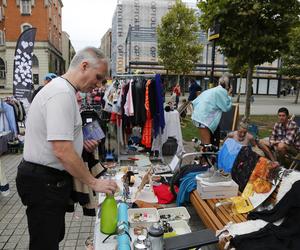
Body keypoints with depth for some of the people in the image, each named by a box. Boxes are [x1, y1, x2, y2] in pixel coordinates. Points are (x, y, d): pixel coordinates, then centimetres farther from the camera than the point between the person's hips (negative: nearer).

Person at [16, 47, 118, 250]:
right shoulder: (62, 94, -23)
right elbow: (62, 151, -28)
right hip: (44, 182, -10)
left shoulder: (64, 90, 11)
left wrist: (81, 143, 5)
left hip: (51, 179, 10)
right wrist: (94, 182, -19)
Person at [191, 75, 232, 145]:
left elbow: (195, 102, 21)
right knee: (206, 143, -7)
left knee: (205, 142, 15)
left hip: (198, 116, 9)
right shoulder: (222, 91, -1)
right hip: (204, 118, -9)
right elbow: (227, 107, 3)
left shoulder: (212, 90, 22)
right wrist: (229, 95, 13)